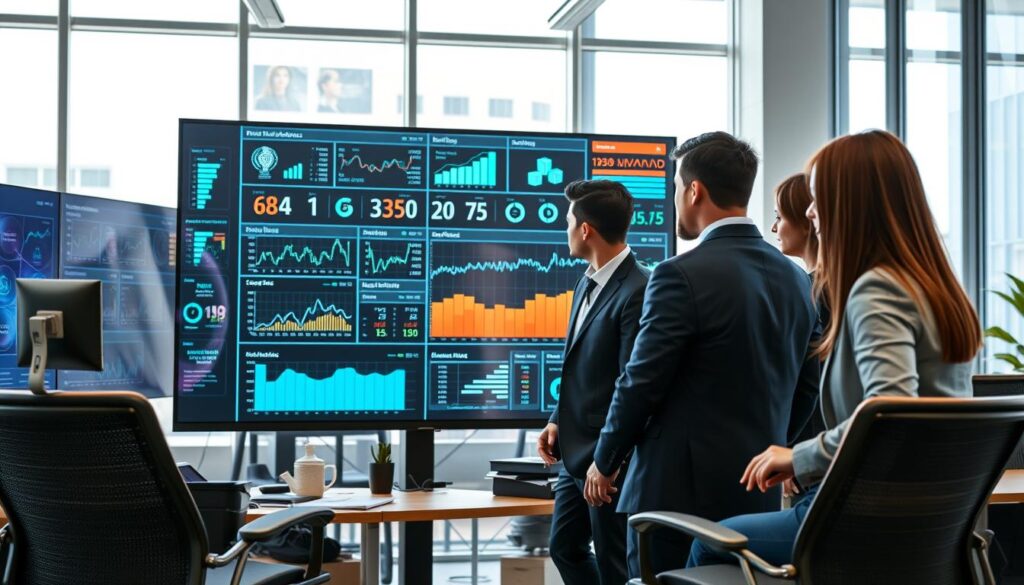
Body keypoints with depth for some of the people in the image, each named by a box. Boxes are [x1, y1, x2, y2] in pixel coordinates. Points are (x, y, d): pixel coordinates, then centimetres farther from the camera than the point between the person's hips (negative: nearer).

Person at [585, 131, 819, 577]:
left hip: (679, 490, -7)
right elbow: (808, 385, 13)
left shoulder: (681, 276, -16)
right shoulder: (796, 278, 7)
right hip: (762, 494, 7)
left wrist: (604, 463, 2)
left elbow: (640, 384, -13)